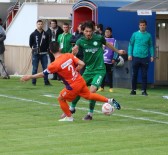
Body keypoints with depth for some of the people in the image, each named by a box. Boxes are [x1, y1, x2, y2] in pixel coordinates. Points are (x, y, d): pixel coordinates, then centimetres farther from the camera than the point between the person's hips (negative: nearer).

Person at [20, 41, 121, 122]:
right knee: (89, 95, 27)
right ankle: (109, 101, 28)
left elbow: (43, 74, -11)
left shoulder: (55, 64, -20)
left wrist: (30, 77, 0)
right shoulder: (69, 56, -4)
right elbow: (81, 64, -5)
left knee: (61, 98, 16)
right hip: (81, 81, 6)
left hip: (73, 86, -6)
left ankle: (69, 117, 25)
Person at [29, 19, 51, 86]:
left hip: (44, 53, 2)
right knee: (35, 68, 1)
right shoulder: (33, 34, 2)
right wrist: (33, 48, 2)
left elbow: (48, 43, 10)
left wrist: (46, 49, 2)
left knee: (45, 68, 3)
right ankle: (33, 82, 7)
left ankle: (46, 81, 8)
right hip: (35, 54, -2)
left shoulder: (45, 34, 6)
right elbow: (30, 43, 7)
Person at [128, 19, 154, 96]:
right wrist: (130, 54, -2)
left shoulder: (148, 35, 6)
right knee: (134, 74, 5)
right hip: (136, 57, 0)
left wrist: (152, 55, 3)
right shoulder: (135, 34, 4)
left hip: (145, 58, 0)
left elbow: (151, 46, 11)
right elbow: (131, 45, 7)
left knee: (144, 75, 1)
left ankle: (144, 90, 6)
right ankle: (133, 90, 13)